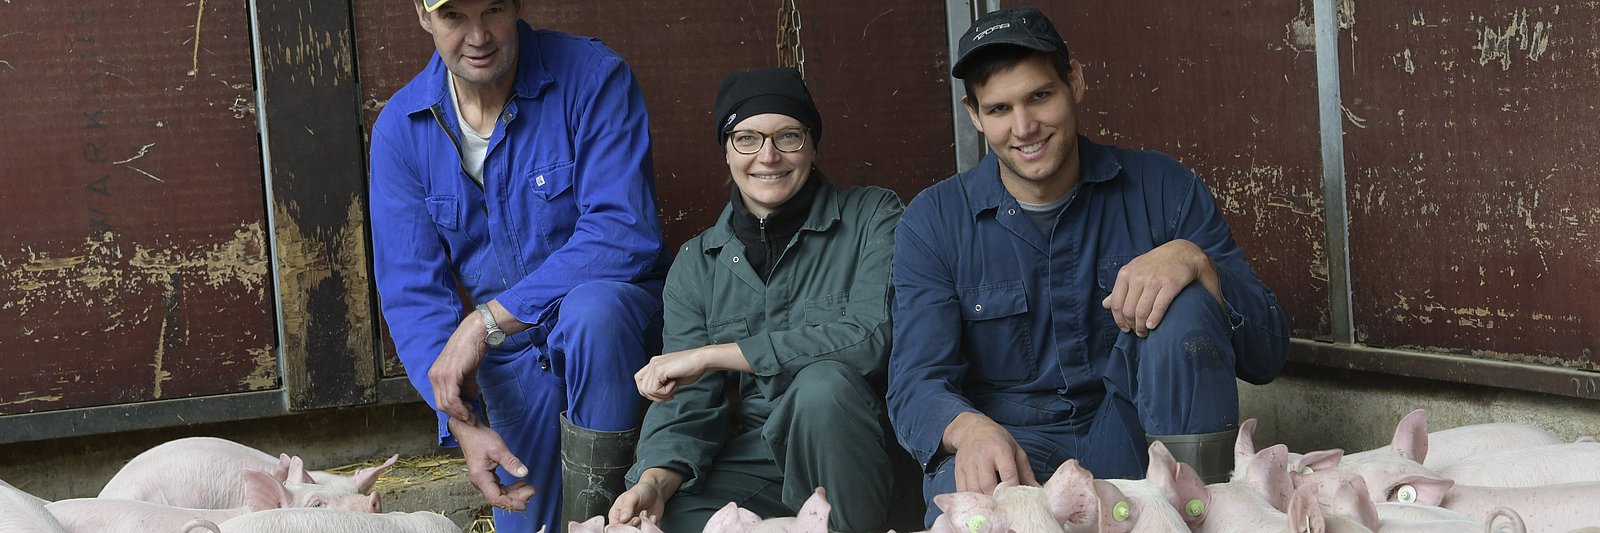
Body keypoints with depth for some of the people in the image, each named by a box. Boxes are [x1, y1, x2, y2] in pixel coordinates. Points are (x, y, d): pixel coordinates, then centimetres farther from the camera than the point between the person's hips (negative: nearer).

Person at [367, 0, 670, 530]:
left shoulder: (592, 76, -17)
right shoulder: (401, 129, -6)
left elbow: (625, 232, -27)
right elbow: (411, 291, -8)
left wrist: (485, 320, -30)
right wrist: (463, 421, -23)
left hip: (616, 319, -3)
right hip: (512, 355, 4)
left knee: (591, 309, -37)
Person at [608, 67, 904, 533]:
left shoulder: (872, 217, -1)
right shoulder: (697, 263, 10)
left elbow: (873, 335, -18)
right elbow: (688, 401, 4)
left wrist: (710, 355, -16)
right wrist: (656, 480, -20)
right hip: (752, 461, 1)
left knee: (824, 382, -33)